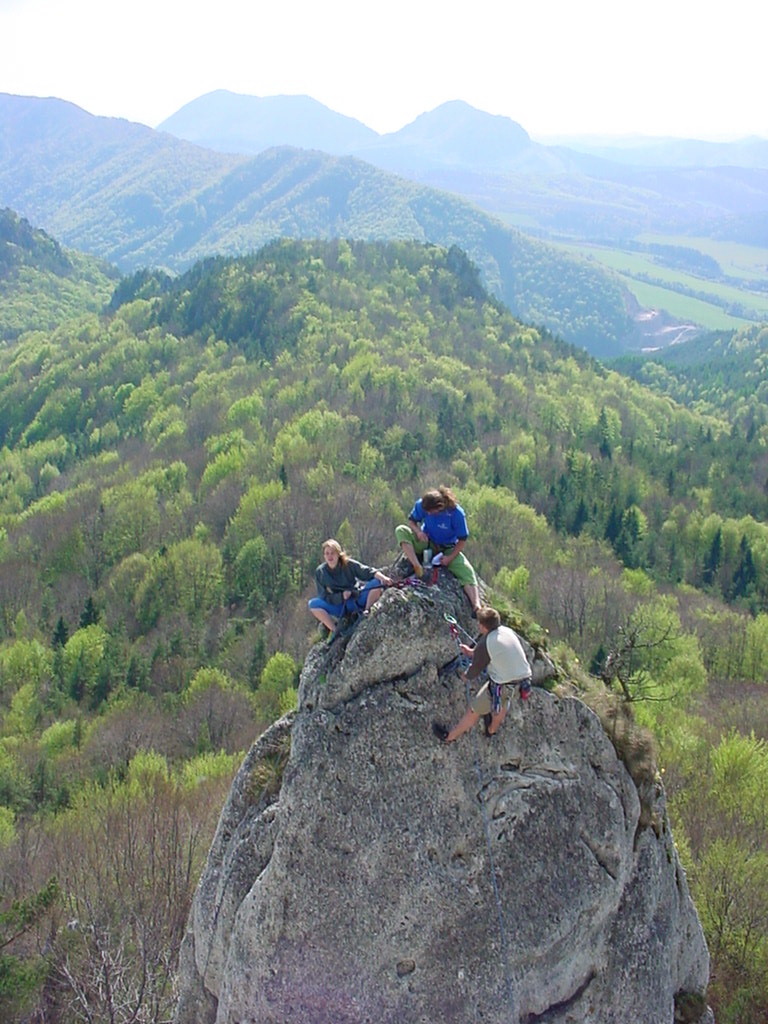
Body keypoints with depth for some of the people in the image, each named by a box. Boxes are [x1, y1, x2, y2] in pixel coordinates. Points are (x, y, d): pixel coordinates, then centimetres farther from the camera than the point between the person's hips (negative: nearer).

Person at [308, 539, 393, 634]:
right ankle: (334, 630, -19)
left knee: (376, 583, -22)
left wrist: (383, 578, -36)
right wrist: (341, 596, -26)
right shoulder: (320, 572, -9)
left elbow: (367, 572, -17)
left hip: (356, 602, 0)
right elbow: (324, 596, -10)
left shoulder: (349, 564, -10)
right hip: (337, 606, 0)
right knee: (313, 604, -27)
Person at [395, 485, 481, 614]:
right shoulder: (421, 505, -19)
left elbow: (462, 540, -15)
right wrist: (418, 531, -24)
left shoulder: (456, 513, -26)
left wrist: (450, 558, -23)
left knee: (467, 572, -29)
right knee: (401, 531, -23)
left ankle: (477, 608, -37)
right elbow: (411, 520, -1)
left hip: (448, 549, -3)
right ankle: (418, 568, -36)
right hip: (427, 543, 3)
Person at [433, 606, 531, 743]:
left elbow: (476, 669, 0)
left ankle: (449, 736, 34)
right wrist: (471, 652, 33)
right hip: (524, 683, 6)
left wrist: (466, 676, 24)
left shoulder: (484, 644, -14)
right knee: (503, 700, 39)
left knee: (474, 710, 16)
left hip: (504, 687, -6)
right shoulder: (508, 631, 4)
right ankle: (492, 729, 59)